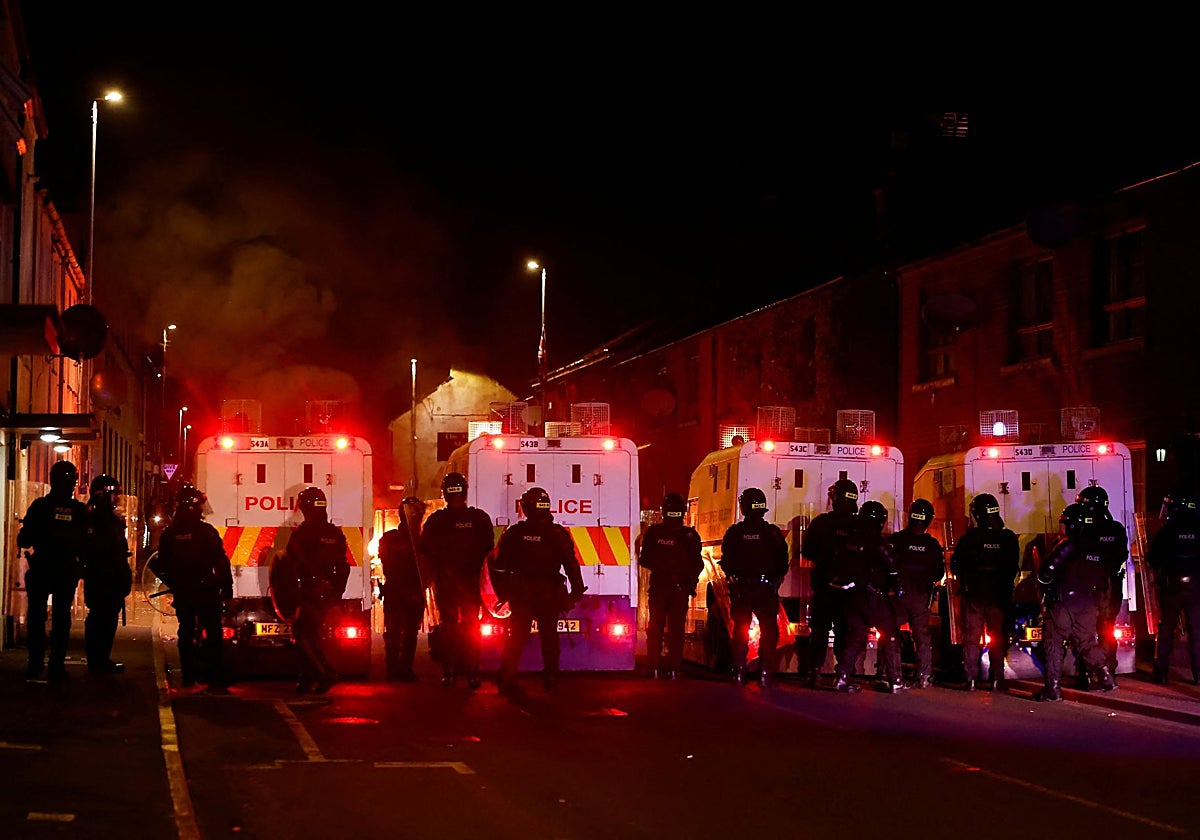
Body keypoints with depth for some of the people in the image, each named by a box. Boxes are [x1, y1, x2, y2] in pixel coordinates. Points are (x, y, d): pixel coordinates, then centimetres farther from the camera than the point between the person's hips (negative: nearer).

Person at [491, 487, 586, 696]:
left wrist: (503, 592, 10)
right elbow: (571, 565, -4)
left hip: (520, 593, 0)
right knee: (549, 637, 10)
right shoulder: (558, 534, -4)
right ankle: (551, 682, 11)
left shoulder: (514, 533, -2)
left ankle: (506, 681, -1)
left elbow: (499, 566, 1)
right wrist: (576, 592, 2)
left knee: (516, 638, 5)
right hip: (549, 593, 0)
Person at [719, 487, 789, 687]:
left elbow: (726, 563, 3)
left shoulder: (734, 532, -2)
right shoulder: (773, 533, -4)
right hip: (766, 589, -1)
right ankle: (765, 672, -3)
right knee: (769, 631, 5)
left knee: (740, 630, 10)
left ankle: (739, 672, 7)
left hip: (741, 589, 1)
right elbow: (783, 563, 0)